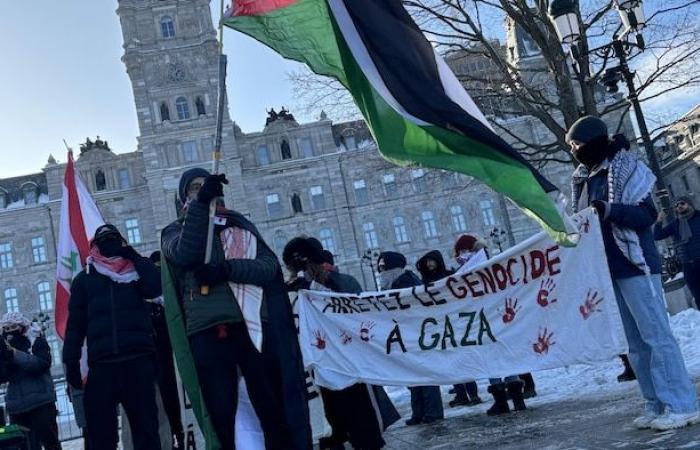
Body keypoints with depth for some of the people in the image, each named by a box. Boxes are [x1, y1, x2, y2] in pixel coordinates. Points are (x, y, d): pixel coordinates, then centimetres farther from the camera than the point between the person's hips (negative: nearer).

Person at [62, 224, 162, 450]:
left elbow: (155, 288, -5)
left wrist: (135, 256, 2)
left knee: (146, 426, 0)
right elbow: (75, 323, 11)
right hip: (101, 363, 1)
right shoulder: (84, 279, 17)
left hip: (138, 358, 0)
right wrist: (71, 362, 2)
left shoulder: (137, 269, 17)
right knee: (101, 430, -3)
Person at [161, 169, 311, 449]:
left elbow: (269, 265, 4)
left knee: (274, 411, 1)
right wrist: (201, 203, -16)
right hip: (207, 332, -1)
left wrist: (227, 269, -13)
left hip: (252, 325, 1)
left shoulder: (240, 224, 19)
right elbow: (185, 254, -9)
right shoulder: (175, 230, 16)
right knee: (220, 416, 0)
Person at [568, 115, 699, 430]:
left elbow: (648, 214, -13)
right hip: (607, 270, 8)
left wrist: (610, 209, -27)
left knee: (656, 335, -7)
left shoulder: (625, 168, -7)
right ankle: (656, 405, 15)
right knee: (636, 342, 9)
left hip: (634, 265, -8)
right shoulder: (584, 178, 14)